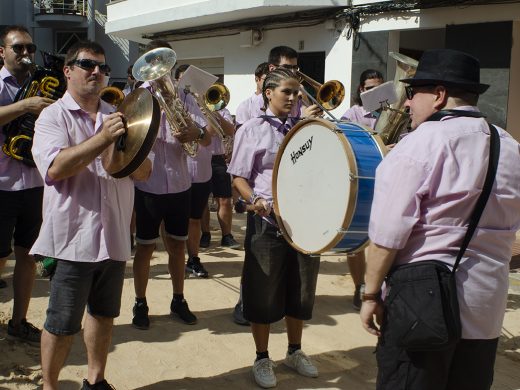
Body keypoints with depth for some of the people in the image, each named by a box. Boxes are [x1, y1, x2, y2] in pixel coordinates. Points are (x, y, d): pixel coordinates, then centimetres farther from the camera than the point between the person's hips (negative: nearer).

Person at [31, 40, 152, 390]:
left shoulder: (117, 117, 11)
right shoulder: (54, 116, -4)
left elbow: (144, 172, 6)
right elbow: (55, 168, -21)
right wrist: (102, 138, -28)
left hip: (114, 237, 5)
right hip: (74, 238, -5)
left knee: (104, 314, 17)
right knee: (63, 324, 4)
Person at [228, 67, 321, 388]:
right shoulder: (252, 130, 0)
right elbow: (239, 177, -4)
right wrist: (255, 199, -22)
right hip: (267, 220, -4)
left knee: (300, 290, 14)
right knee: (264, 292, 6)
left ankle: (295, 351, 33)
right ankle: (262, 358, 23)